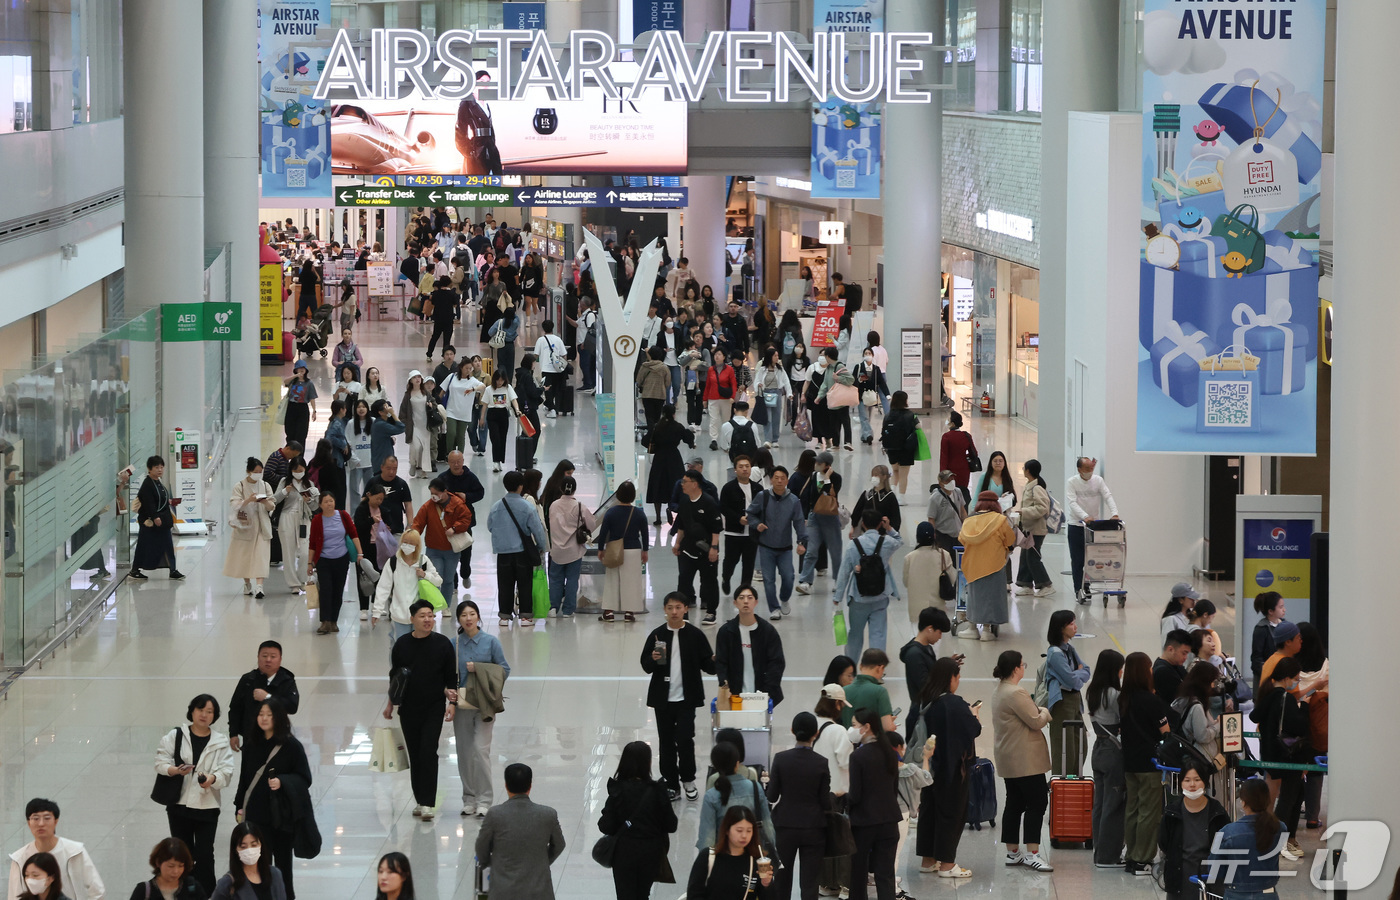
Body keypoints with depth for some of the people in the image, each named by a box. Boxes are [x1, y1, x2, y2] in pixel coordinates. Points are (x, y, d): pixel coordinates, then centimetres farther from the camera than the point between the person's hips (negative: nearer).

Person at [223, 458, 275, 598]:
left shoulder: (265, 486, 7)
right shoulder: (239, 486, -2)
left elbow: (271, 506, 5)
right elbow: (235, 505, -11)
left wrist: (266, 503, -17)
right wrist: (248, 500, -28)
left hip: (261, 525, 1)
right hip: (245, 525, -1)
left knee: (260, 555, -10)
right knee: (243, 555, 4)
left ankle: (259, 586, -18)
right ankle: (247, 583, 23)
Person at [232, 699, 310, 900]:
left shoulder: (292, 746, -5)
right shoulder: (251, 746, 8)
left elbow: (304, 779, -6)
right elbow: (244, 778, 15)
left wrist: (282, 782, -22)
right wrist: (240, 807, 10)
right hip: (256, 814, 3)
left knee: (282, 860, 6)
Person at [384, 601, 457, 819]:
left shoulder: (442, 644, -3)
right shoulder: (402, 644, 2)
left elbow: (451, 676, 1)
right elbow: (394, 675, 11)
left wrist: (452, 702, -6)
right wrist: (390, 703, 12)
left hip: (434, 707, -3)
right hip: (409, 708, 3)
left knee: (428, 753, -10)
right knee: (414, 755, 8)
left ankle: (427, 803, -11)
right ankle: (420, 800, 18)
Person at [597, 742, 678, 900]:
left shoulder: (617, 791, -15)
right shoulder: (657, 791, -13)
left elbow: (606, 826, -14)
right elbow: (671, 825, -8)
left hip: (624, 853, -2)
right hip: (651, 852, 2)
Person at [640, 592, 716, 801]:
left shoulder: (695, 635, -2)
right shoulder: (657, 635, 2)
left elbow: (707, 665, -1)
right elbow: (646, 666, 4)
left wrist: (716, 662, -24)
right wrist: (653, 659, -18)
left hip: (686, 697, -2)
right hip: (663, 698, 2)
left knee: (685, 739, -7)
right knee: (667, 742, 7)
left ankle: (688, 779, 15)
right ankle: (671, 784, 18)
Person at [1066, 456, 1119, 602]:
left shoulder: (1098, 481, 3)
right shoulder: (1072, 482, -7)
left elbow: (1108, 497, -4)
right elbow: (1072, 503, -17)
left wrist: (1114, 514, -22)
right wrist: (1085, 517, -33)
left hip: (1093, 525, 3)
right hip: (1076, 526, -3)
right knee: (1077, 561, -3)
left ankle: (1086, 587, 17)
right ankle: (1079, 590, -1)